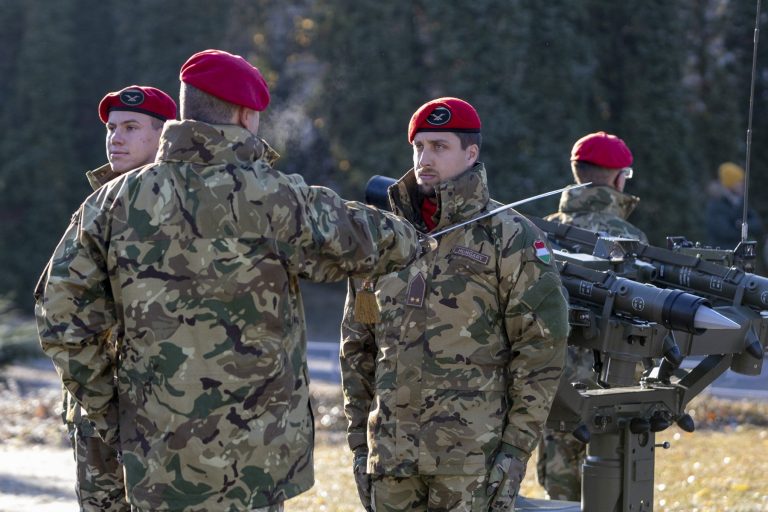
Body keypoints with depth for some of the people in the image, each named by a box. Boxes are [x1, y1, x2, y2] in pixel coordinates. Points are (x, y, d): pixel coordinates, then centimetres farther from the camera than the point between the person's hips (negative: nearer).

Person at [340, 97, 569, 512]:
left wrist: (516, 448, -10)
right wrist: (359, 442, 12)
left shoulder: (510, 239, -2)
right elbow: (357, 349, 17)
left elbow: (541, 349, -5)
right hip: (390, 456, 5)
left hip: (471, 460, -5)